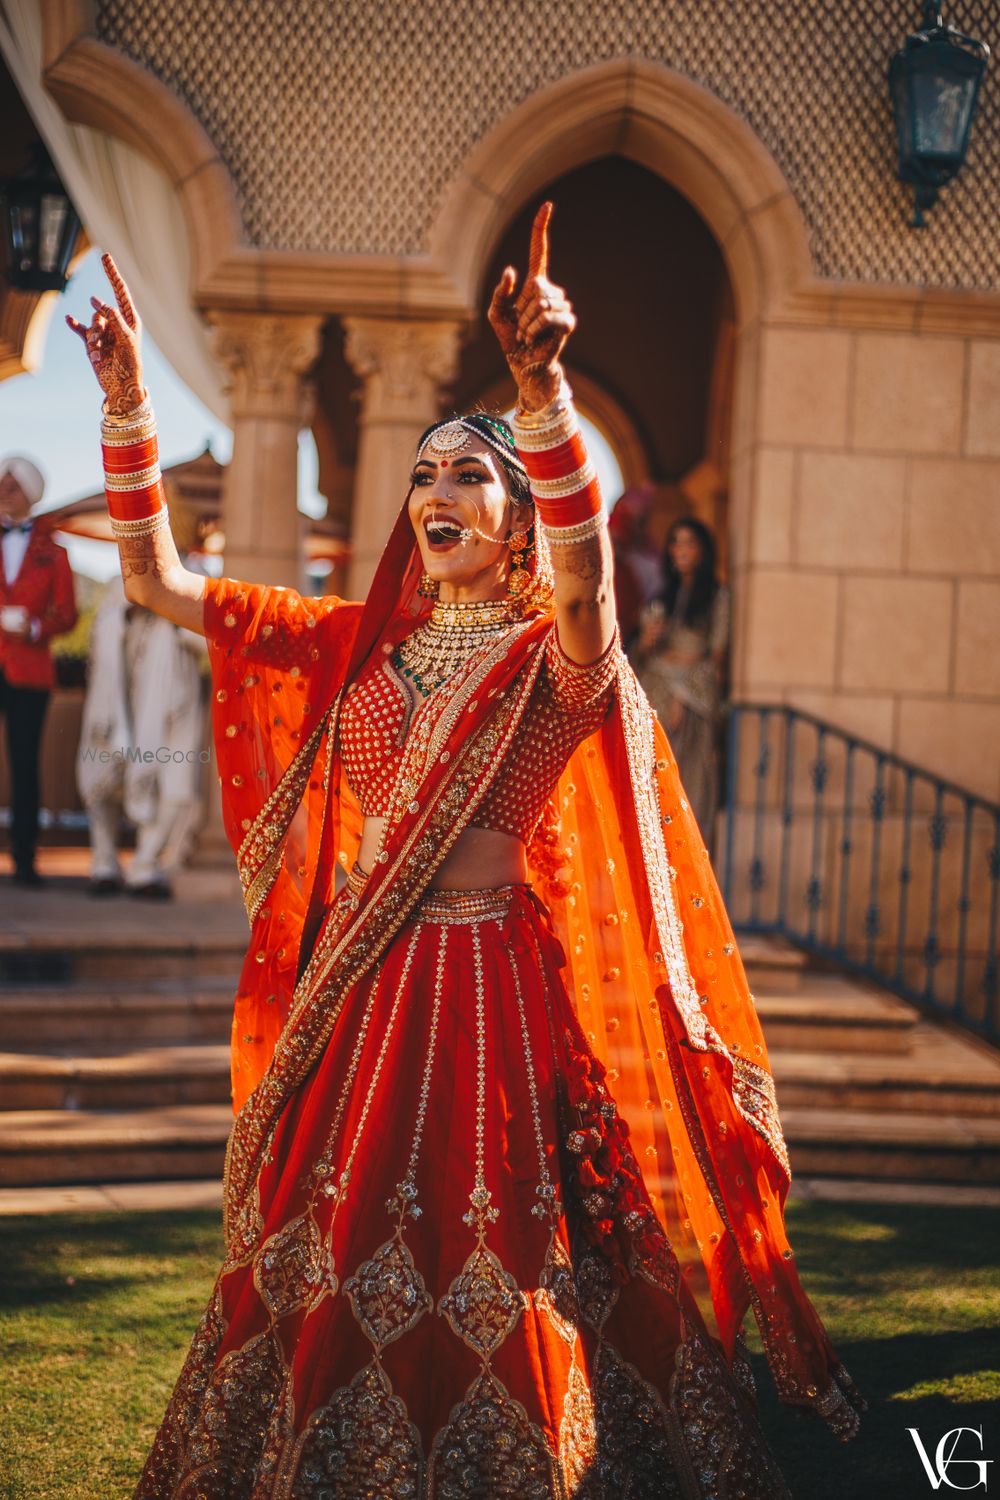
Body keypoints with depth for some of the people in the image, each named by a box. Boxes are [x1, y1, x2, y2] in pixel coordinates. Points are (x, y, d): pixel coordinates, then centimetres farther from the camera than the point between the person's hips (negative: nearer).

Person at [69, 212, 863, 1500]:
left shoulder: (554, 661, -4)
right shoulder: (360, 648, 12)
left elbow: (583, 574, -30)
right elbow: (156, 582, 11)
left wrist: (540, 390, -45)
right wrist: (126, 405, 0)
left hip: (494, 992, -5)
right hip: (353, 999, 5)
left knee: (484, 1284, -3)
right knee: (329, 1278, 10)